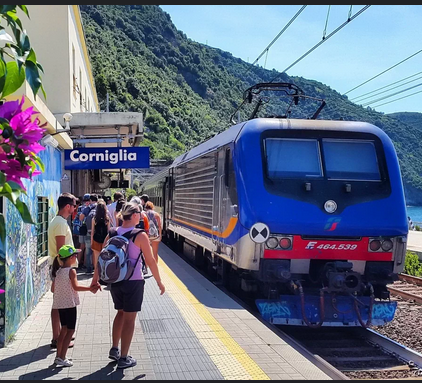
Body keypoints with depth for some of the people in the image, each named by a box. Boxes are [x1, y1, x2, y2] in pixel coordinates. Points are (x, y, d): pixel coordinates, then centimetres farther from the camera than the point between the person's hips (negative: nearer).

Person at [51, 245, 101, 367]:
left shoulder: (58, 271, 9)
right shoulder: (71, 271, -13)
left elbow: (53, 289, 12)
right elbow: (76, 287, -22)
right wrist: (90, 288, -18)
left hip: (59, 304, 8)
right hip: (69, 304, -8)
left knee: (64, 329, 17)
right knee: (70, 330, 0)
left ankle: (59, 356, 20)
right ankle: (62, 358, -3)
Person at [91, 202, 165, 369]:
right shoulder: (140, 235, -12)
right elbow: (150, 261, -10)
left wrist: (95, 278, 15)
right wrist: (159, 282, 0)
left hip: (115, 280, 5)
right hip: (133, 281, -5)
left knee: (121, 313, 24)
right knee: (129, 318, 5)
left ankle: (114, 349, 30)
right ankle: (123, 358, 12)